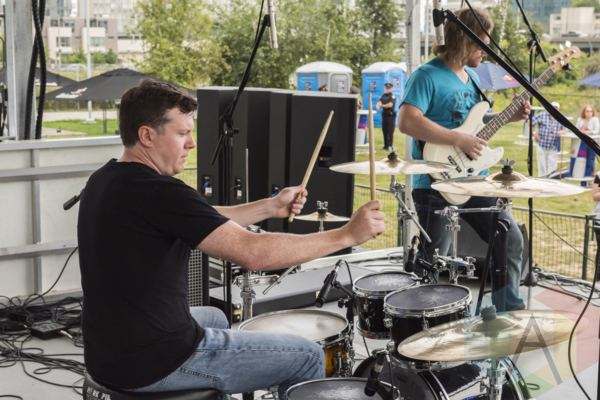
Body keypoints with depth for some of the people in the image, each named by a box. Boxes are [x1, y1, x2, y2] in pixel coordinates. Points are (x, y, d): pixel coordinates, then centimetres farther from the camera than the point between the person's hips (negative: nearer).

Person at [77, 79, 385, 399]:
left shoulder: (104, 180, 6)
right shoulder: (157, 192, -24)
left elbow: (208, 225, 14)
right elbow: (253, 253, -28)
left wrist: (271, 207, 9)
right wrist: (348, 235, -21)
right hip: (153, 366, -9)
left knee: (213, 318, 38)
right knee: (307, 357, 5)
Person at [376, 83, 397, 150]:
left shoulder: (393, 96, -5)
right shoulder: (383, 95, 15)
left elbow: (390, 105, -15)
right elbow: (379, 101, 3)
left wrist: (382, 105, -5)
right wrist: (378, 105, -20)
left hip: (390, 115, -6)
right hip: (384, 115, 6)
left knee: (390, 132, -10)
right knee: (384, 131, 8)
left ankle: (390, 145, -11)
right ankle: (385, 145, 14)